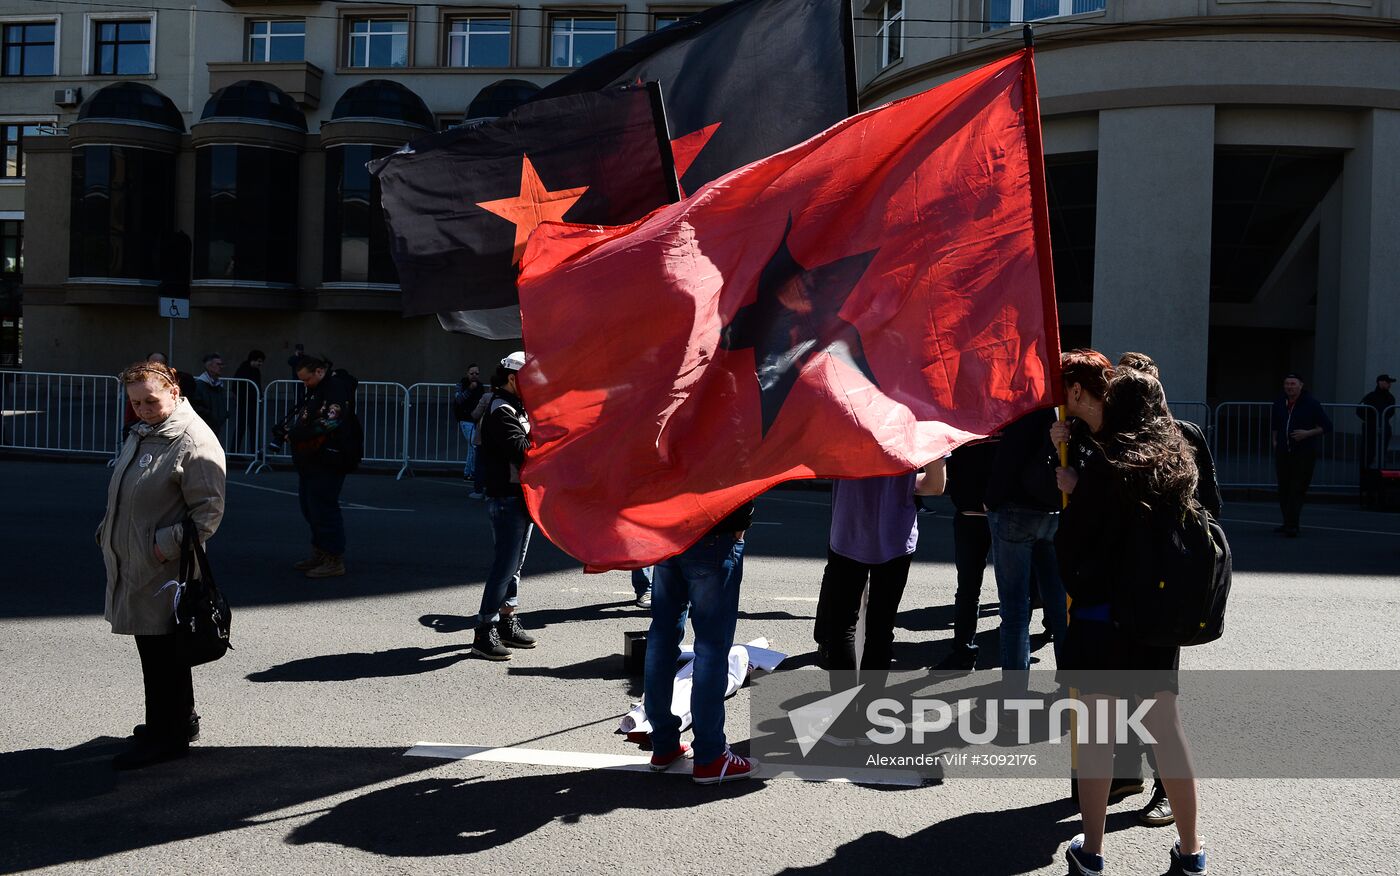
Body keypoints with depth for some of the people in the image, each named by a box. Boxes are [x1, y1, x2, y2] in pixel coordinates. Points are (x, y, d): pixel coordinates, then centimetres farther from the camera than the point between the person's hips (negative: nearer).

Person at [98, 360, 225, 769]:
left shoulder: (194, 441, -16)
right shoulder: (141, 433, 14)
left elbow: (209, 510, -19)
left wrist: (168, 544, -23)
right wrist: (109, 533, 19)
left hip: (163, 569, -9)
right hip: (132, 564, 10)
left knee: (161, 653, -1)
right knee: (157, 648, 18)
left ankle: (166, 735, 10)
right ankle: (179, 721, 32)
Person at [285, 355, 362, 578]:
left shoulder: (337, 387, -14)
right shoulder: (316, 390, 18)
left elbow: (329, 422, -25)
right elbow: (301, 416, 26)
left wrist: (297, 434, -19)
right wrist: (290, 428, 4)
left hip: (329, 461, -10)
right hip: (311, 460, 11)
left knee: (323, 507, -9)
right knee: (310, 505, 15)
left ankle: (335, 560, -3)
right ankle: (319, 554, 26)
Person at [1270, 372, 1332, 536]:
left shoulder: (1311, 404, -6)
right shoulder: (1279, 403, 9)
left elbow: (1327, 426, -4)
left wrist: (1308, 433, -16)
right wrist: (1275, 440, 15)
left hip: (1305, 453, -5)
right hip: (1283, 452, 6)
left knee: (1298, 489, -11)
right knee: (1284, 489, 9)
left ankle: (1292, 526, -15)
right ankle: (1288, 523, 20)